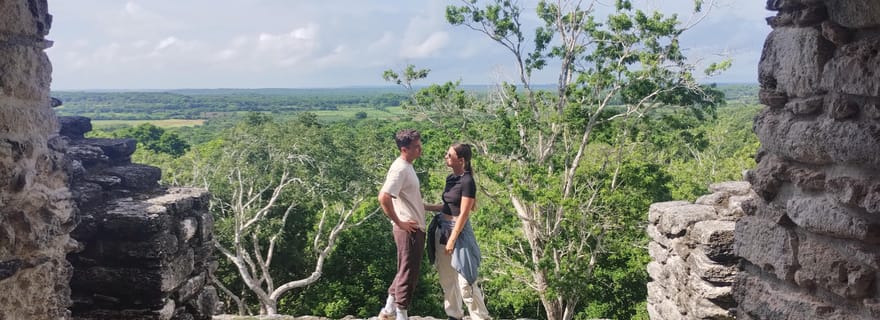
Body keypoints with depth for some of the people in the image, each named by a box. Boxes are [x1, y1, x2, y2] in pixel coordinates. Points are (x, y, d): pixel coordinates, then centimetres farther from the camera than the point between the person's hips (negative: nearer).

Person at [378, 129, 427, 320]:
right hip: (409, 230, -10)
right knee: (408, 274, -1)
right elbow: (383, 198, -28)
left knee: (406, 272, 18)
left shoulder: (407, 166, 12)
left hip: (416, 228, 10)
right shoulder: (400, 169, -18)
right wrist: (399, 222, -21)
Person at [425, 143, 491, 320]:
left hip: (458, 230, -8)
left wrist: (452, 239, -17)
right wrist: (426, 207, 13)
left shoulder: (467, 181, -16)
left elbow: (464, 214, -17)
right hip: (442, 229, 9)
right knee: (446, 278, 14)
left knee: (465, 280, -3)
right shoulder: (450, 178, 8)